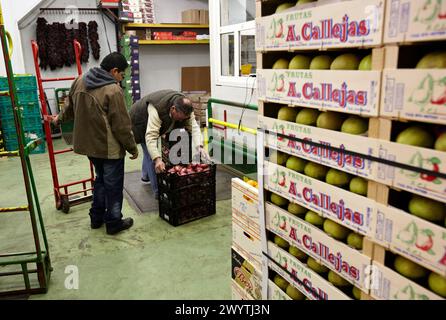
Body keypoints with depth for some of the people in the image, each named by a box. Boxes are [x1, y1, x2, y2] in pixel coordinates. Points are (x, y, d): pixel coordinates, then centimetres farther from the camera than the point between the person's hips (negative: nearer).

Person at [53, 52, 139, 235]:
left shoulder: (80, 81, 3)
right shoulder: (113, 90, -21)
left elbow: (69, 105, 20)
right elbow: (122, 125, -19)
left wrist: (60, 118, 39)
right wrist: (132, 148, -7)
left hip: (89, 143, 8)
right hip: (110, 147, -8)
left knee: (100, 179, 23)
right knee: (113, 185, 7)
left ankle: (96, 218, 33)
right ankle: (114, 223, 20)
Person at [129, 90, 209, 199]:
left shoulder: (185, 107, -26)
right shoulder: (157, 109, -45)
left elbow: (193, 127, -30)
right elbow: (151, 136, -50)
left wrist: (199, 147, -46)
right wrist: (157, 159, -60)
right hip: (141, 122, -7)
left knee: (150, 150, 25)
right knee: (151, 155, -15)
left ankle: (146, 175, 50)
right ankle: (158, 191, -6)